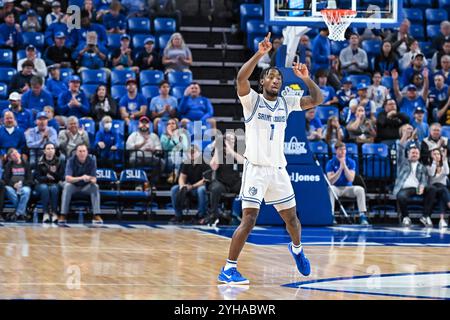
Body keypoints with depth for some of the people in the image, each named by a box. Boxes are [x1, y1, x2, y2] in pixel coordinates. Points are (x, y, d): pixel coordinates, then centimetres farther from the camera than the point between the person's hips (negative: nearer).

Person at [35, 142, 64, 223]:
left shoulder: (59, 162, 6)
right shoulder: (40, 162, 4)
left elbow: (62, 177, -2)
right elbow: (38, 177, -1)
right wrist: (47, 177, -17)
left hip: (55, 184, 0)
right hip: (42, 184, 0)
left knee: (54, 188, -34)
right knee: (44, 188, -35)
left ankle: (54, 213, -34)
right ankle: (45, 213, -37)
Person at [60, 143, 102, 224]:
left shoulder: (92, 160, -15)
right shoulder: (71, 160, -19)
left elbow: (94, 179, -16)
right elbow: (68, 178, -30)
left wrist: (91, 179, -42)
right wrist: (81, 178, -46)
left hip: (86, 187, 1)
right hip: (74, 186, -1)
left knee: (95, 187, -28)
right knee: (67, 186, -33)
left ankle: (96, 215, -29)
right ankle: (63, 216, -33)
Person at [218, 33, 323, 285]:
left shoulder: (287, 103, 8)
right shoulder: (252, 100, -5)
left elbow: (317, 100, 6)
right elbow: (241, 78, -24)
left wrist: (307, 79, -9)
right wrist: (260, 54, -32)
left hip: (278, 169, 5)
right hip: (255, 168, -5)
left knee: (291, 216, 17)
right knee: (249, 220, -13)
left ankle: (297, 249, 47)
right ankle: (229, 269, -7)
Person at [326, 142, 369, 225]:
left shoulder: (351, 162, 0)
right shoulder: (331, 163, -4)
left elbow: (351, 179, -12)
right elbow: (331, 181, -15)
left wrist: (344, 166, -20)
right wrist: (340, 168, -21)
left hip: (348, 188, 2)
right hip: (336, 188, -2)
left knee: (360, 189, -27)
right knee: (330, 189, -36)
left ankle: (363, 216, -30)